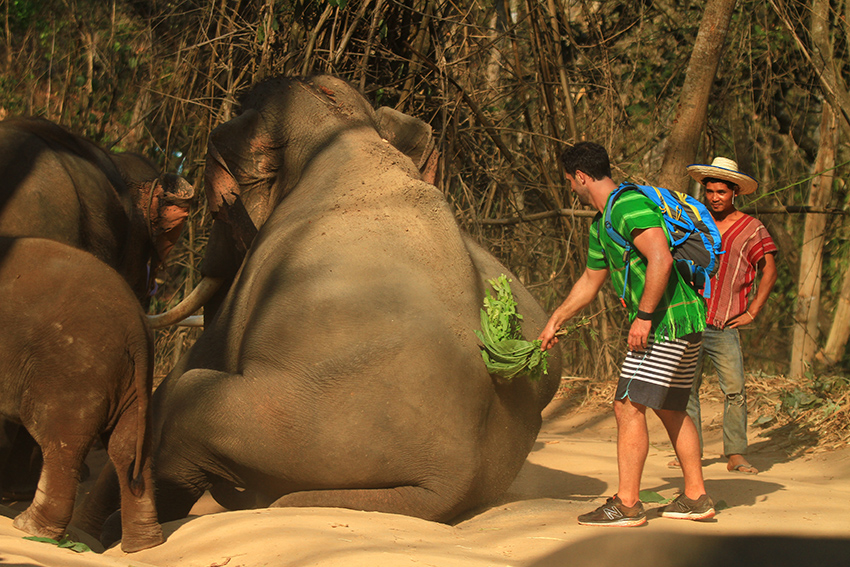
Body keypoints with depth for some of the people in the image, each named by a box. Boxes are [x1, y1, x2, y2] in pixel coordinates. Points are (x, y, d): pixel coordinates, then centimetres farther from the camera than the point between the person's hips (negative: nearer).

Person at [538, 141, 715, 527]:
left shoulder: (629, 205, -14)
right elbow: (590, 281, 31)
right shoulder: (601, 226, 18)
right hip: (683, 322, 10)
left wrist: (644, 316, -22)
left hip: (668, 320, -10)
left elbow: (660, 260, -25)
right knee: (670, 409, 16)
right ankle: (696, 498, 22)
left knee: (629, 407, -9)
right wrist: (554, 321, 38)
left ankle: (627, 505, -7)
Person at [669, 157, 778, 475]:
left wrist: (752, 312, -2)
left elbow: (769, 272, 5)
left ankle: (736, 456, -4)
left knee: (735, 390, -10)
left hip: (724, 327, -3)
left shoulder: (750, 228, 4)